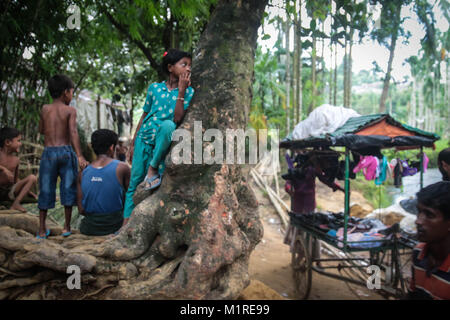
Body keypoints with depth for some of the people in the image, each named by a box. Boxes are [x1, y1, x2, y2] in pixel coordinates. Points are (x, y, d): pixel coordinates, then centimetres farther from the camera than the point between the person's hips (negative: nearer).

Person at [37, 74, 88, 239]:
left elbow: (41, 130, 19)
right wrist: (80, 156, -22)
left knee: (45, 190, 9)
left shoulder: (45, 109, 7)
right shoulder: (70, 110, -2)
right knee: (68, 188, 8)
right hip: (66, 151, -2)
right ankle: (66, 227, 12)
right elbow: (73, 132, -16)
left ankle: (42, 230, 13)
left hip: (48, 152, 3)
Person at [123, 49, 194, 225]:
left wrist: (181, 91, -13)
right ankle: (126, 224, 5)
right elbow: (144, 115, 13)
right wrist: (133, 144, 12)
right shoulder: (154, 88, 7)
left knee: (167, 124, -36)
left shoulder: (188, 92, 2)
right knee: (135, 180, -3)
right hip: (145, 138, 2)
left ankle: (153, 169, -21)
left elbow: (178, 118, -11)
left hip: (163, 140, -2)